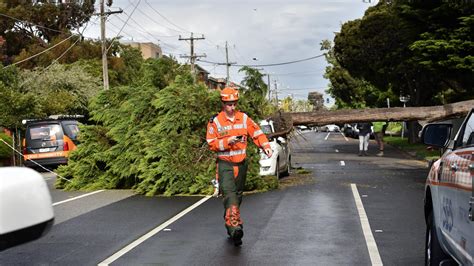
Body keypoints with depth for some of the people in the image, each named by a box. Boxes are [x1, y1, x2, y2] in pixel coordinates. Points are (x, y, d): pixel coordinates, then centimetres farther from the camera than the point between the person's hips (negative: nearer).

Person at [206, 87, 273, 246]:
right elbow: (211, 144, -7)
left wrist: (266, 146, -11)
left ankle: (230, 223, 28)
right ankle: (235, 227, -30)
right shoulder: (215, 122, -5)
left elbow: (257, 133, 5)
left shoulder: (244, 118, 4)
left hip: (241, 164, 5)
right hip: (225, 164, -5)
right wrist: (227, 141, -21)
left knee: (238, 195, 13)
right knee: (229, 195, -20)